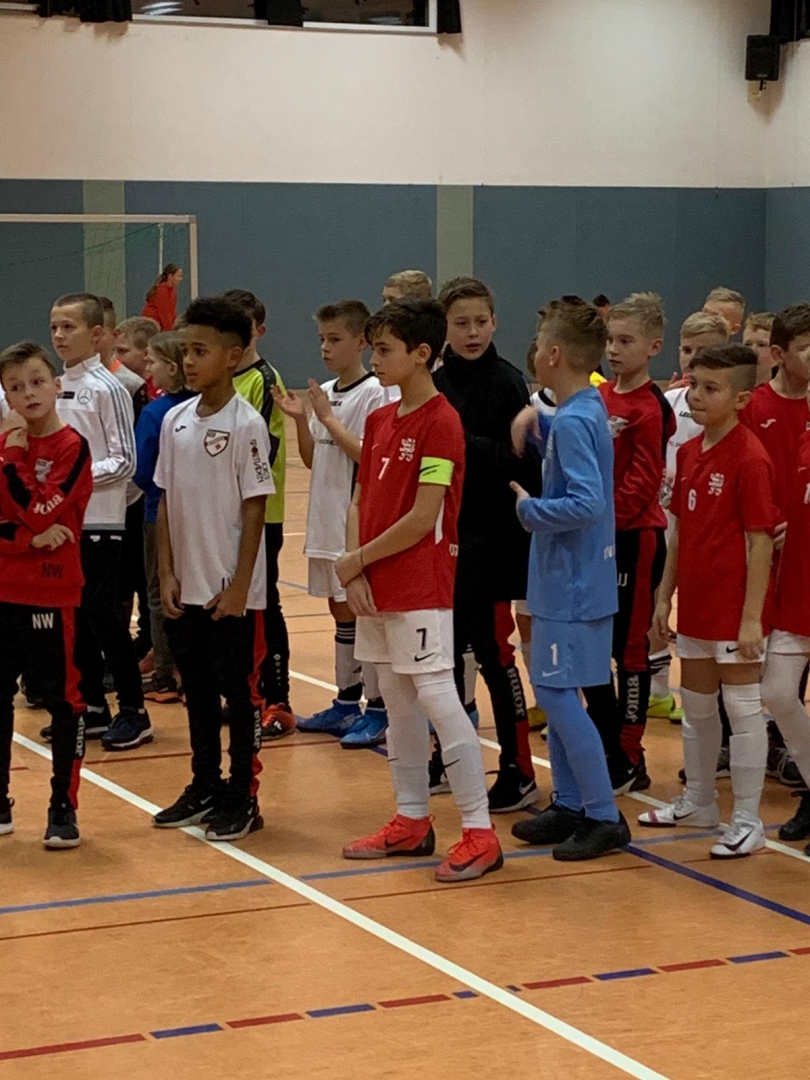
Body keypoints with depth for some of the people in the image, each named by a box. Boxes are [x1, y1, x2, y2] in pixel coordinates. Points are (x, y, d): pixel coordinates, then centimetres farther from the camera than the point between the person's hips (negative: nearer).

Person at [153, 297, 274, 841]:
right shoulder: (175, 420, 5)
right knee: (198, 691, 15)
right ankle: (205, 788, 27)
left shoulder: (246, 424, -12)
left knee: (241, 693, 3)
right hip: (187, 588, 6)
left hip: (232, 591, -6)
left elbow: (255, 510, -11)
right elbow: (167, 502, 9)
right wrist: (168, 573, 3)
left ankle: (242, 800, 12)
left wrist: (238, 587, -13)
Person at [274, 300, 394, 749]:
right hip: (326, 521, 8)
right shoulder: (323, 393, 11)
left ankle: (378, 711, 2)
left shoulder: (375, 394, -12)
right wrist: (301, 419, 0)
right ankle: (346, 703, 23)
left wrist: (328, 418, -18)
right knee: (341, 610, 14)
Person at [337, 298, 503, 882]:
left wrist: (358, 559, -9)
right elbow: (360, 502, 12)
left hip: (422, 589, -8)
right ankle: (412, 822, 23)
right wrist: (355, 574, -3)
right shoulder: (380, 420, 12)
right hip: (376, 588, 8)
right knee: (398, 702, 13)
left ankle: (480, 832, -6)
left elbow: (423, 518, -18)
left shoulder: (440, 422, -13)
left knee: (437, 699, -10)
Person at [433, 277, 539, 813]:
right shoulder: (434, 384, 9)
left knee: (494, 651, -3)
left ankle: (518, 772, 4)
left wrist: (466, 444, -24)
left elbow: (522, 460, -16)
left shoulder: (507, 382, -8)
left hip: (490, 540, -6)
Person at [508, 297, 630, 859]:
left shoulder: (574, 422, -20)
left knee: (558, 694, -5)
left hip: (572, 584, -10)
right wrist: (535, 419, 11)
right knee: (554, 692, 15)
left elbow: (587, 503, -29)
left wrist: (527, 508, -16)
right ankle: (570, 806, 22)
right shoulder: (586, 409, 8)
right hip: (567, 578, 10)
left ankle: (605, 817, 1)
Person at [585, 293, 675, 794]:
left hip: (635, 537, -7)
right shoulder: (599, 397, 9)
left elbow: (642, 482, -17)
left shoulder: (651, 408, -12)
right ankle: (609, 746, 24)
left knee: (629, 649, 1)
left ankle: (631, 762, 10)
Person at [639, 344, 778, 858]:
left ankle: (748, 820, 9)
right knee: (696, 706, 18)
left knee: (743, 708, 1)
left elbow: (760, 542, -16)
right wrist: (666, 594, 13)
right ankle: (699, 802, 34)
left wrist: (752, 618, -18)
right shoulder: (689, 453, 7)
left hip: (734, 609, -8)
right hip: (696, 605, 8)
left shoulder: (749, 458, -16)